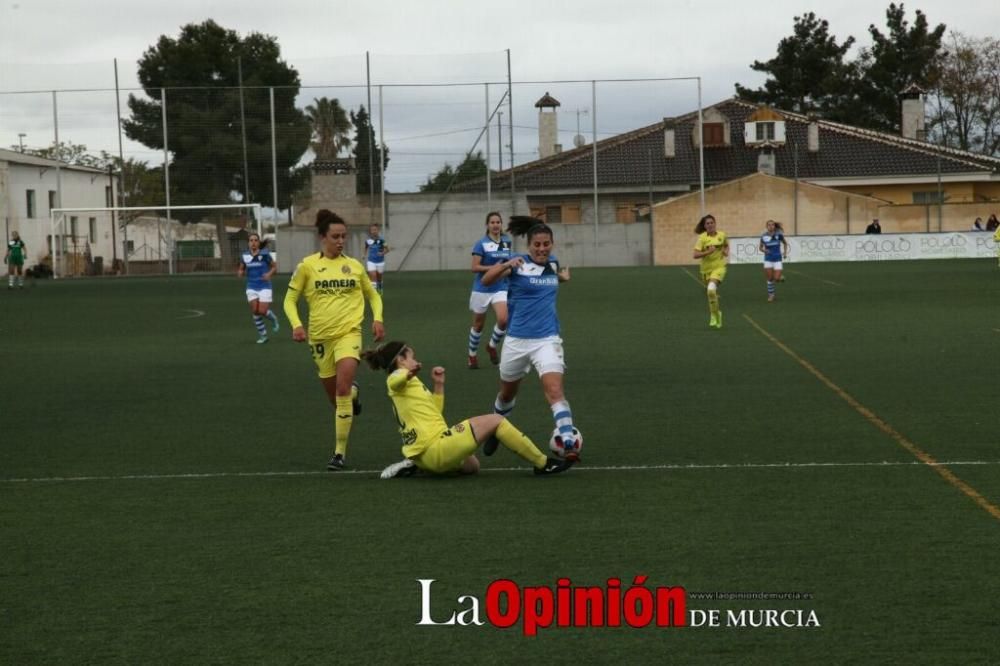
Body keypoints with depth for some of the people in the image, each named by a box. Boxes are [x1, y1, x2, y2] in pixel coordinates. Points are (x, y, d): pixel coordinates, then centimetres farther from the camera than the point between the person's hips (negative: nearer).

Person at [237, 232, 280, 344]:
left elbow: (274, 266, 3)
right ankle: (262, 335, 11)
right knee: (255, 311, -4)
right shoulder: (244, 256, 1)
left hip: (264, 287, -3)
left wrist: (269, 274, -16)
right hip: (251, 288, 3)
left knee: (262, 311, -12)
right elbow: (242, 270, 14)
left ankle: (273, 319, 24)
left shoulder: (265, 254, -8)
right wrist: (240, 273, -10)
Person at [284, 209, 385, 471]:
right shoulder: (308, 265, -1)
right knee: (335, 396, 10)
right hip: (320, 337, 1)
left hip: (348, 333, -1)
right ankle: (353, 393, 50)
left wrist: (377, 318, 1)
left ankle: (340, 452, -16)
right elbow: (290, 299, 4)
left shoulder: (354, 265, 5)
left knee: (342, 388, -22)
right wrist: (296, 324, -14)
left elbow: (373, 295, 19)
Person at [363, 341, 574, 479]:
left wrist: (439, 385, 19)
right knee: (494, 420, -6)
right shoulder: (397, 378, -6)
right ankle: (543, 464, 0)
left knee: (472, 465, 37)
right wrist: (408, 373, -50)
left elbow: (435, 411, 26)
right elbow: (396, 380, -33)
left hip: (425, 455, 11)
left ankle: (413, 465, 15)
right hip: (435, 448, -11)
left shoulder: (403, 388, 23)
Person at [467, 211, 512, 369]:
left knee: (503, 319, -18)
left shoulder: (507, 242, 4)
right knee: (478, 325, 9)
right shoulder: (481, 244, -9)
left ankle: (492, 346, 10)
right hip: (482, 289, -3)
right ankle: (472, 355, 31)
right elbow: (475, 267, -15)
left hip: (501, 288, 3)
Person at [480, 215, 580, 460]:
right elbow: (486, 280, -25)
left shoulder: (553, 262, 4)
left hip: (547, 339, 1)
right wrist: (506, 265, -40)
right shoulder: (518, 263, -9)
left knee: (555, 390, -20)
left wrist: (562, 277, 12)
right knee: (507, 394, 19)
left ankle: (569, 443, -28)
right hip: (517, 340, -1)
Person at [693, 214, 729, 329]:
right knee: (710, 292, 14)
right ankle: (717, 312, 41)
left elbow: (726, 245, 22)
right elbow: (695, 255, -15)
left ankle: (714, 315, -13)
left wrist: (726, 251, 1)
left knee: (711, 289, -27)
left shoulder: (722, 235, -2)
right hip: (706, 269, 2)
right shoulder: (702, 237, -9)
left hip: (719, 267, -2)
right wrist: (708, 252, -28)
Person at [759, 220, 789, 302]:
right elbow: (761, 248, 8)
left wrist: (785, 252, 2)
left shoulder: (779, 235, -7)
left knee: (777, 278, -9)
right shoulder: (764, 237, -6)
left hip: (777, 259, -1)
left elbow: (785, 243, 11)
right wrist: (764, 250, -13)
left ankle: (780, 277, 29)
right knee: (770, 278, -1)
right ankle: (770, 294, 17)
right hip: (768, 260, 1)